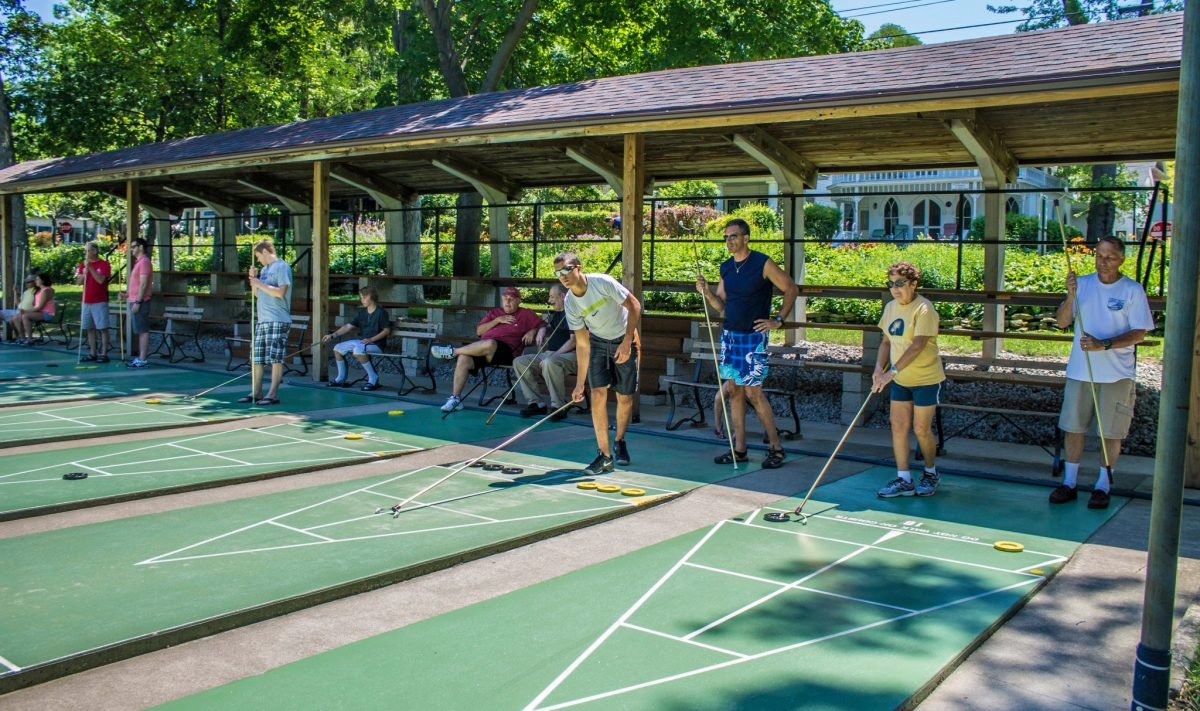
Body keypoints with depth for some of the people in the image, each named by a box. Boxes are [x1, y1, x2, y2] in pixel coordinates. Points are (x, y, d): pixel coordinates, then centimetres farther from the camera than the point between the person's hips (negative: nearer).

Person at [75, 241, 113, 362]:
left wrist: (90, 267, -18)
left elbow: (100, 280, -17)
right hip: (86, 301, 6)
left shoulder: (104, 264, -4)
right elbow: (78, 282, 9)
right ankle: (92, 353, 13)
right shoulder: (83, 264, 13)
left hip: (100, 302, -6)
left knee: (103, 328, -4)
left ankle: (104, 354, -3)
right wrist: (84, 273, -9)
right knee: (89, 328, 7)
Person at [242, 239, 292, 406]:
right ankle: (256, 392, 17)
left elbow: (281, 292, -17)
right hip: (261, 320, 9)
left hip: (277, 321, -9)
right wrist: (253, 279, 10)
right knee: (256, 358, 9)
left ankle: (273, 395, -2)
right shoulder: (265, 269, 20)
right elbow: (257, 294, 26)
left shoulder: (282, 267, -6)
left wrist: (260, 284, -11)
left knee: (275, 358, -6)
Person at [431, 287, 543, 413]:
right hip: (482, 347, 4)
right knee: (463, 359, -27)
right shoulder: (494, 312, 27)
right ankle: (455, 398, -22)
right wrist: (497, 320, 5)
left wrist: (532, 332, -9)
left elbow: (542, 326, 10)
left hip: (507, 352, -4)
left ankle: (453, 351, -22)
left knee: (490, 344, -40)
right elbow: (479, 331, 16)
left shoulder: (525, 314, 17)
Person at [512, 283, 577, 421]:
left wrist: (553, 355, -21)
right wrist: (543, 329, 15)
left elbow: (574, 341, -16)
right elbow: (549, 326, 41)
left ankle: (558, 406, -31)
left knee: (550, 362, -41)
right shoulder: (554, 314, 20)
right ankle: (537, 403, -11)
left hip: (571, 355, -9)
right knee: (519, 362, -7)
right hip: (551, 354, 9)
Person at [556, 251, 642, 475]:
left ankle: (619, 442, 29)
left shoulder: (604, 282, -25)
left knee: (625, 398, 2)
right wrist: (580, 383, -11)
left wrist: (627, 342, -23)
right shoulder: (570, 303, -14)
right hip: (597, 342, 2)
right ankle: (605, 455, -6)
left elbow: (634, 306, -17)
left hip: (624, 341, -2)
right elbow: (582, 344, -9)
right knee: (598, 394, -13)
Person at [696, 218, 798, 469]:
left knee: (753, 392, -7)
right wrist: (706, 291, -5)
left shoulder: (763, 264, -9)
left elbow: (791, 289, -3)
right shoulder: (726, 267, 9)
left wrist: (778, 320, -8)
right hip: (729, 334, 6)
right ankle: (739, 449, 13)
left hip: (753, 336, -6)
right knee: (735, 391, 7)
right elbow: (721, 305, 13)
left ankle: (776, 447, 5)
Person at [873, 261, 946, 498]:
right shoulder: (890, 307, 6)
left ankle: (930, 474, 24)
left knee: (921, 429, 1)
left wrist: (892, 371, -31)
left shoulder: (923, 309, -18)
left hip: (925, 378, -7)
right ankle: (903, 480, 9)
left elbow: (918, 346, -26)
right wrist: (879, 368, -3)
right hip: (900, 379, 7)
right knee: (898, 426, 2)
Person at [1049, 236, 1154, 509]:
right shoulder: (1082, 283, 4)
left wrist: (1103, 344, -20)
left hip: (1117, 374, -3)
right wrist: (1071, 295, -17)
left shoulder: (1133, 290, -4)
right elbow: (1062, 322, -1)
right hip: (1080, 371, 3)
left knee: (1111, 431, 4)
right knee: (1072, 426, 6)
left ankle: (1103, 485, 17)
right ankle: (1069, 482, 17)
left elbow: (1139, 333, -8)